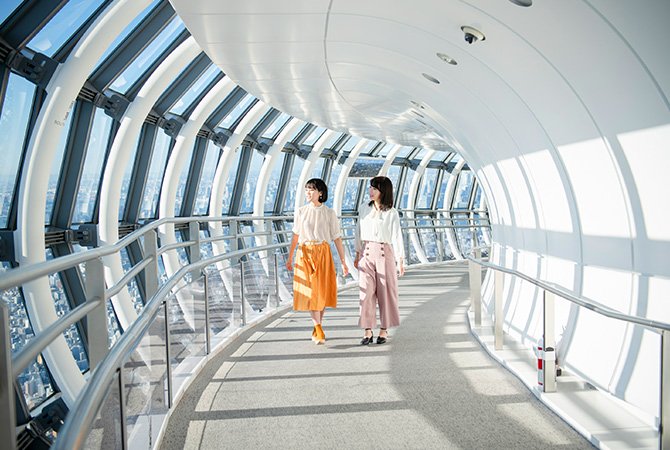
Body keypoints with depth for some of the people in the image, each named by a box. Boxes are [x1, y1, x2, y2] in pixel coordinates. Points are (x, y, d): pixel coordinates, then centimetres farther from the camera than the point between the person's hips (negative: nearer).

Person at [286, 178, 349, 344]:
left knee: (323, 292, 4)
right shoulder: (301, 212, 4)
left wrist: (343, 262, -4)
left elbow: (337, 238, -1)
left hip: (323, 254, 0)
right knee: (309, 291, -7)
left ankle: (317, 328, 20)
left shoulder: (329, 213, 0)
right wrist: (290, 257, 11)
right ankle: (319, 330, -8)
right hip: (305, 254, 0)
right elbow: (295, 236, 11)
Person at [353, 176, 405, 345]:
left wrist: (401, 260, -10)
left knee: (385, 291, 4)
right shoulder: (363, 209, 7)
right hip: (366, 253, 3)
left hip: (385, 253, -2)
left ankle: (384, 330, 15)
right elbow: (359, 232, 12)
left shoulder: (392, 213, -3)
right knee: (366, 291, -2)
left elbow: (397, 236, -6)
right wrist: (357, 254, 11)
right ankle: (368, 330, 4)